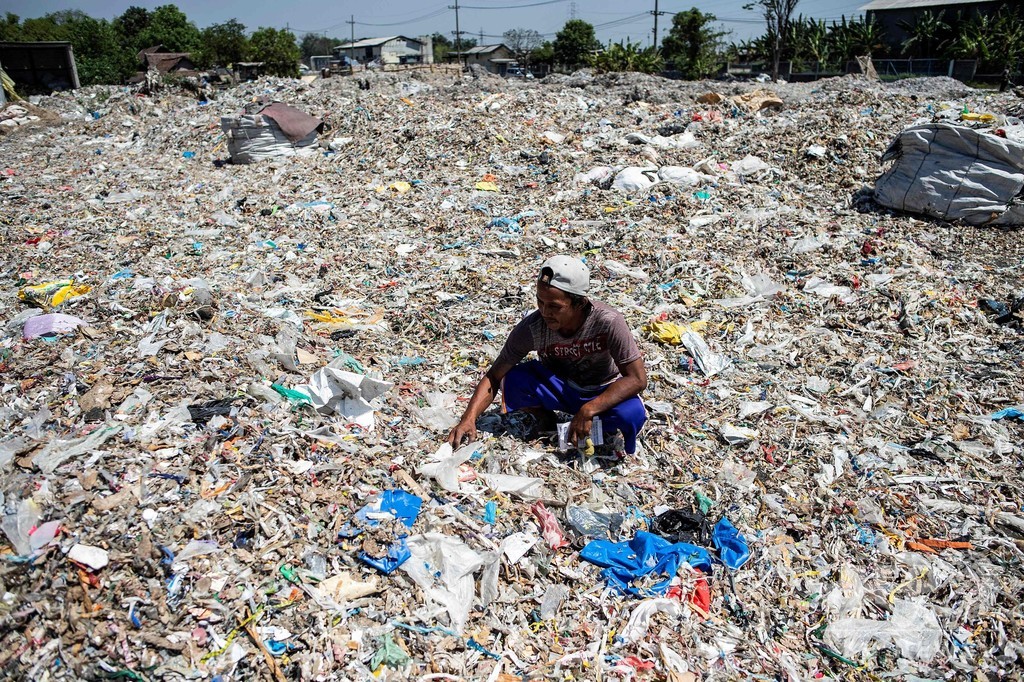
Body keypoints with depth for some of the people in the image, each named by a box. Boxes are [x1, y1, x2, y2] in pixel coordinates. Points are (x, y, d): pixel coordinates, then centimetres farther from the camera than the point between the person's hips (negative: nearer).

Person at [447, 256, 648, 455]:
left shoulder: (608, 322, -31)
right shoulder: (532, 327, -25)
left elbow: (637, 379, -28)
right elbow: (494, 377, -18)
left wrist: (588, 410, -39)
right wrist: (469, 419, -34)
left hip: (603, 394, -1)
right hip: (559, 389, 2)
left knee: (631, 414, -35)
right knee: (513, 380, -28)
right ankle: (544, 417, 3)